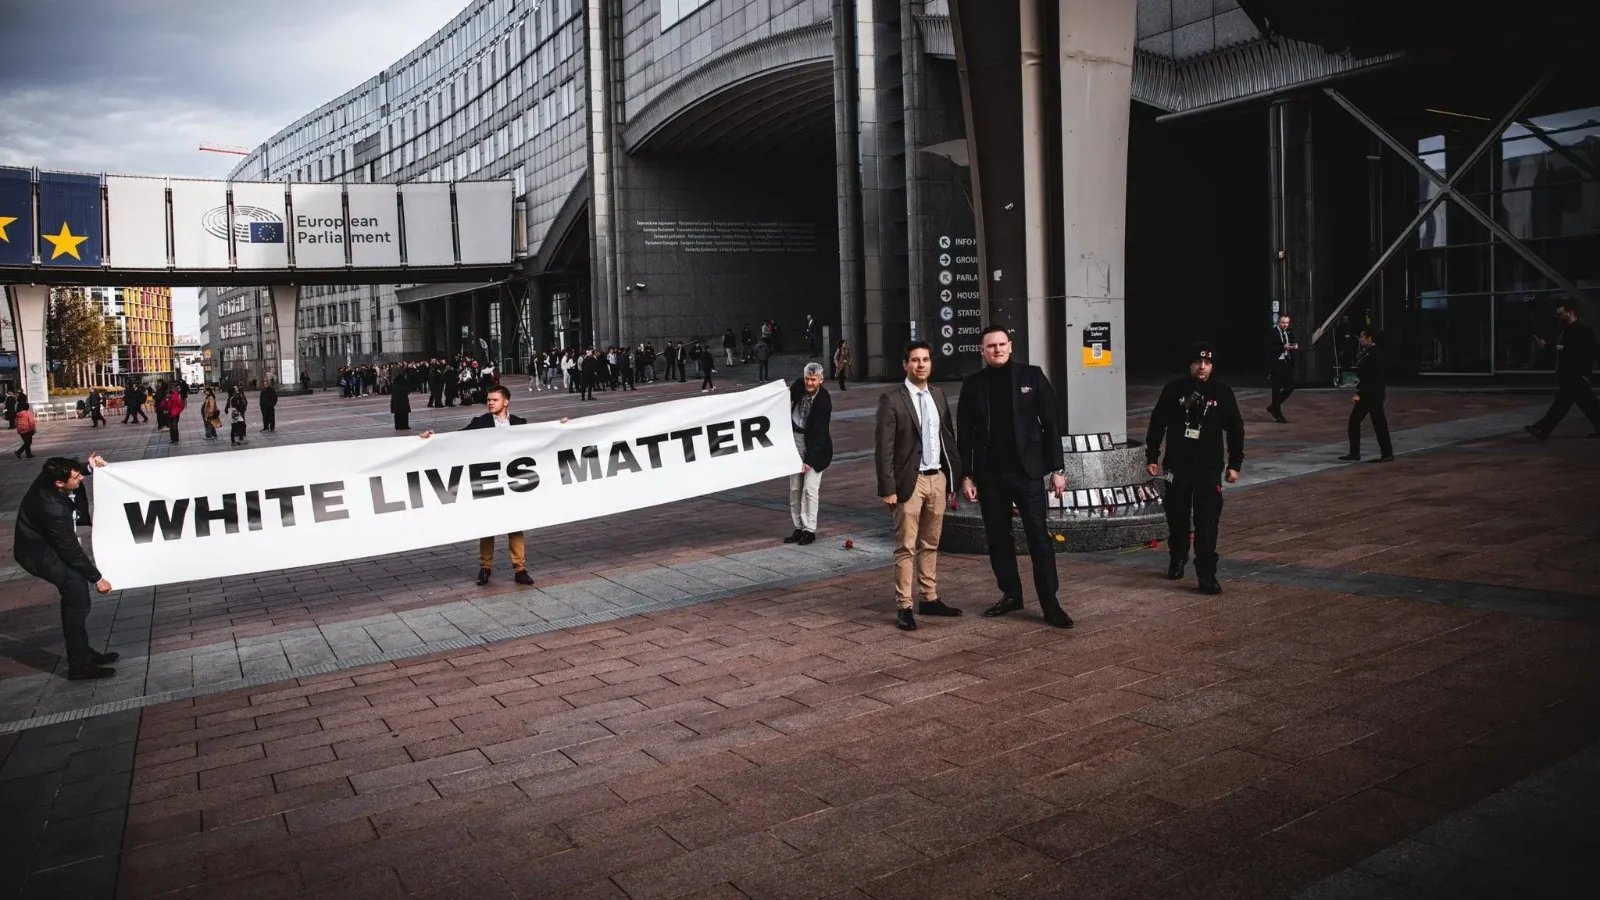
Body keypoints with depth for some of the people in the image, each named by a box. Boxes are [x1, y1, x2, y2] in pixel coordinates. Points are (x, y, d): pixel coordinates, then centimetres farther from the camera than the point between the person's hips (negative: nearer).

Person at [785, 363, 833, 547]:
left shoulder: (823, 402, -22)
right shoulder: (799, 385, -6)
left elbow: (819, 433, -23)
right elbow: (789, 398, 21)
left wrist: (809, 460, -26)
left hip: (815, 445, -6)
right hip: (796, 439, 6)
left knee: (810, 489, -8)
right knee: (794, 488, 8)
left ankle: (809, 530, 0)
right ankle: (798, 528, 15)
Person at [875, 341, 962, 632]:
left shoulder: (939, 395, 10)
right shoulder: (891, 400, -8)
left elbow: (949, 438, 14)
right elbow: (883, 448, -11)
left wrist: (953, 478, 10)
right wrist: (888, 488, -15)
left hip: (938, 479, 6)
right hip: (911, 481, -5)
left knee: (931, 544, 13)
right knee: (906, 547, -2)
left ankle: (930, 599, 23)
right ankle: (904, 607, 4)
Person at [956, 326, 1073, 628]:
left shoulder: (1031, 376, -1)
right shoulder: (973, 385, 4)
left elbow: (1050, 424, -1)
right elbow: (965, 434, 5)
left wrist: (1056, 468, -5)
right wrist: (966, 475, 0)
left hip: (1026, 470, -2)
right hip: (989, 474, 3)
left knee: (1039, 538, -2)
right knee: (997, 538, 10)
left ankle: (1050, 604, 4)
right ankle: (1010, 595, 24)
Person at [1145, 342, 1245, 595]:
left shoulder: (1223, 393, -1)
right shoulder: (1173, 390, -2)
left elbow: (1235, 430, 6)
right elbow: (1157, 424, 4)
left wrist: (1235, 464, 6)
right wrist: (1151, 457, 3)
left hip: (1209, 469, -1)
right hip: (1177, 467, 1)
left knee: (1207, 523, -6)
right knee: (1177, 517, 13)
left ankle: (1207, 574, -2)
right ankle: (1177, 558, 37)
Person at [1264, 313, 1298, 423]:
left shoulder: (1290, 333, 10)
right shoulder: (1272, 333, -8)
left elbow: (1294, 347, 10)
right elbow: (1270, 348, -17)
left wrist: (1295, 347, -12)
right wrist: (1283, 347, -28)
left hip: (1288, 363, 6)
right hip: (1276, 364, -6)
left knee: (1290, 387, 4)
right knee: (1277, 389, 1)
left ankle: (1274, 406, 24)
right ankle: (1278, 415, 9)